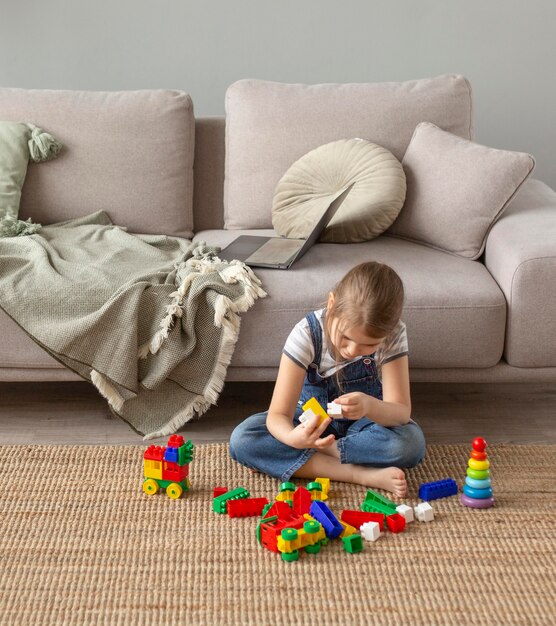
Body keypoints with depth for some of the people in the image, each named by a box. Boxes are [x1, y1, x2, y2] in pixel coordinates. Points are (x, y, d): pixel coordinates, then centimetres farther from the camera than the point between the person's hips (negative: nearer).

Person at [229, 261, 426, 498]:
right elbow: (277, 415, -29)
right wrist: (292, 437, -54)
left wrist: (370, 406, -50)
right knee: (241, 439, -27)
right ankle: (362, 474, -31)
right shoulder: (307, 334, -28)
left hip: (364, 421, 0)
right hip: (312, 418, 0)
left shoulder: (393, 335, -24)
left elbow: (401, 412, -26)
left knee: (411, 442, -33)